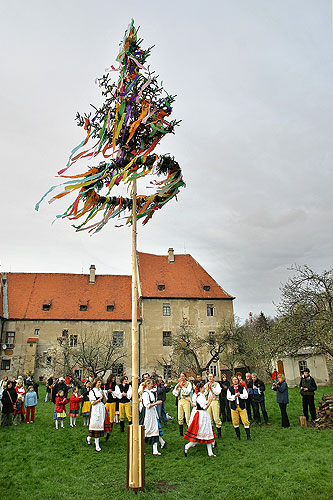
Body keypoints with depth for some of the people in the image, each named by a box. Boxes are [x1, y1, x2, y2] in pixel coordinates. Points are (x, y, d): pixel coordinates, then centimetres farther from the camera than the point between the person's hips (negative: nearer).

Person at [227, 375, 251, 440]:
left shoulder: (242, 387, 6)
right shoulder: (230, 388, 6)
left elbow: (246, 396, -2)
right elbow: (228, 397, -3)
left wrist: (239, 395, -16)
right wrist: (235, 396, -16)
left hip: (241, 406, -1)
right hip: (234, 406, 1)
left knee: (245, 421, -5)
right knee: (235, 422, 3)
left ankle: (248, 435, 7)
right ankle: (238, 436, 18)